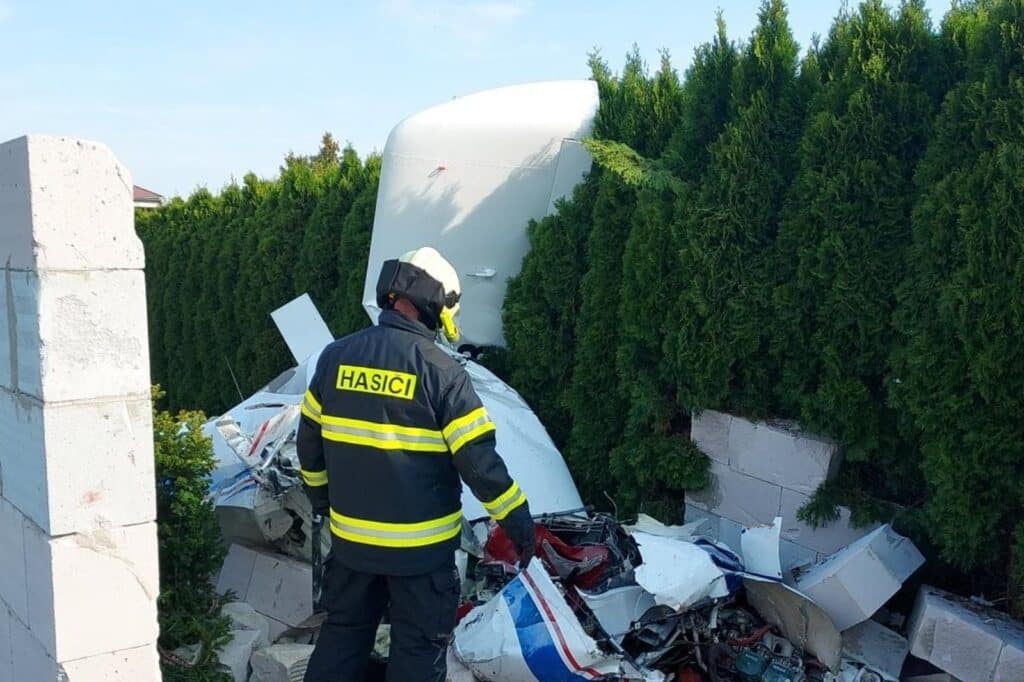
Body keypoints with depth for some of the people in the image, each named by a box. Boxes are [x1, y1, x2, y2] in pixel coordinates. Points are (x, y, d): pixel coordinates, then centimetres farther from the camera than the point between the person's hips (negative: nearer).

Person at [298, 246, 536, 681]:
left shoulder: (335, 357, -1)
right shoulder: (441, 370, -17)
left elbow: (309, 441, 8)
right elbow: (479, 459, -17)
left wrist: (321, 496, 24)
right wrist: (517, 520, -5)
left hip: (351, 537, 5)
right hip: (421, 545, -5)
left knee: (343, 632, 22)